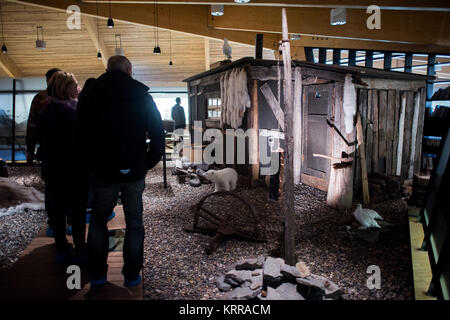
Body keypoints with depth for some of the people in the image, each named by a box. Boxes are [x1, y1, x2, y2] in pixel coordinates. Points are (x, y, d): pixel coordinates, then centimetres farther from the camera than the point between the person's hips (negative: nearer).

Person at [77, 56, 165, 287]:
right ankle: (132, 275, 19)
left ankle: (96, 275, 22)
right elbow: (158, 134, -4)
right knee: (134, 222, 12)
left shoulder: (91, 94, 0)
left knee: (98, 220, 17)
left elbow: (81, 134, 1)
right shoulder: (142, 96, -1)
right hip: (135, 172, 0)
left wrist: (91, 164, 10)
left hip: (104, 172, 0)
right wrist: (148, 163, 5)